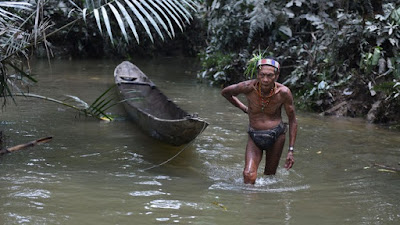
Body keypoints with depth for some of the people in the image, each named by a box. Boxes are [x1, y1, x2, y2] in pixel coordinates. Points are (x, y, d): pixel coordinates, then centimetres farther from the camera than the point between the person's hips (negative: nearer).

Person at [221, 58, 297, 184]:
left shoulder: (283, 92, -14)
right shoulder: (248, 87, -15)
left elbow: (293, 121, -2)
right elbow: (225, 92, 6)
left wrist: (291, 151, -3)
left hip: (276, 136, 0)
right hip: (254, 137, 0)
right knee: (249, 175, -19)